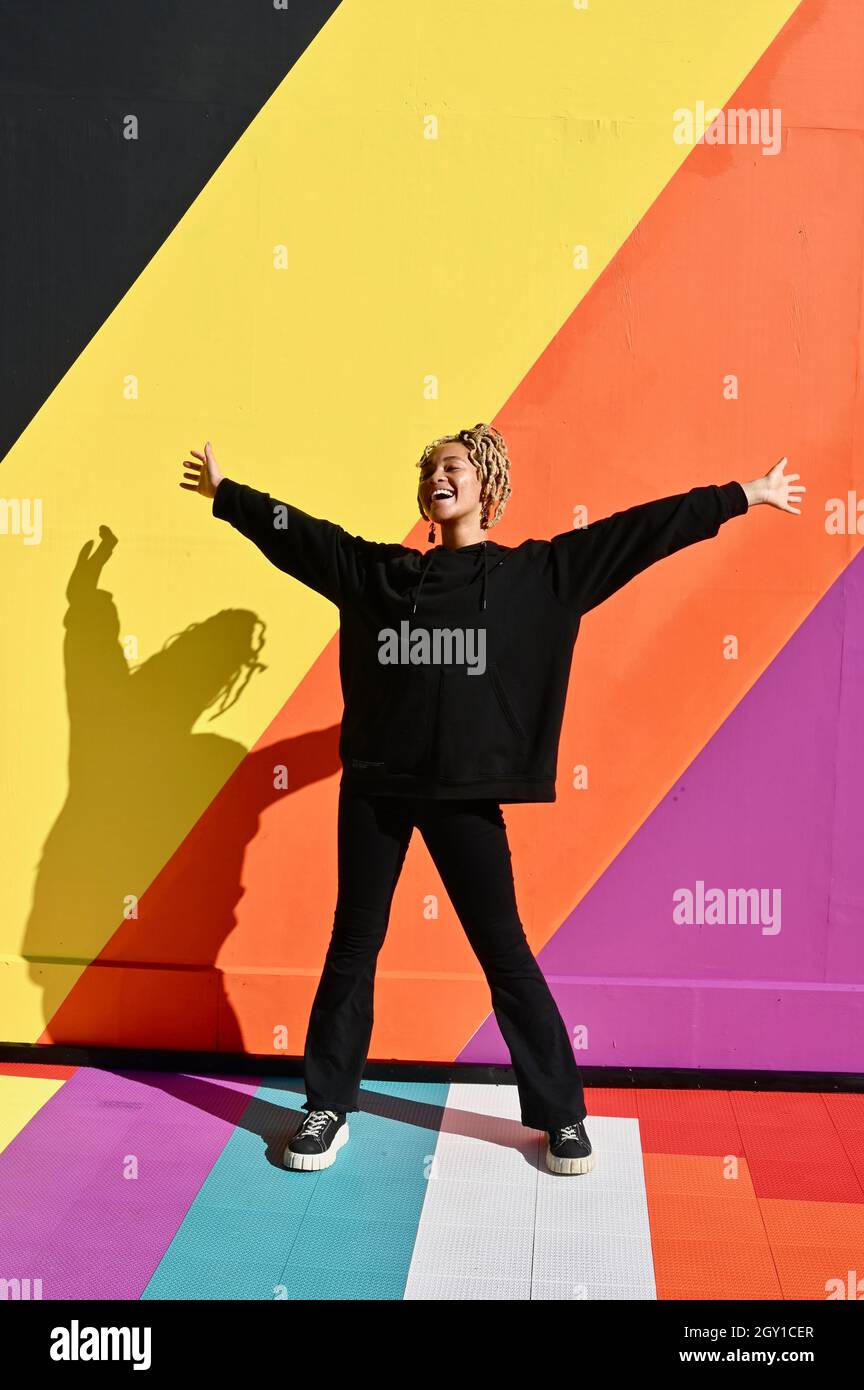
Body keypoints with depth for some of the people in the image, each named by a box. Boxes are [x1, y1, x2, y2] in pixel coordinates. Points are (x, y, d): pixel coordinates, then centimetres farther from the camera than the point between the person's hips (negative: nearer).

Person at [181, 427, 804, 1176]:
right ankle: (329, 1108, 26)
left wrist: (744, 495, 3)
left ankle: (562, 1116, 20)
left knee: (505, 952, 4)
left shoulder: (535, 572, 1)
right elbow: (295, 530, 19)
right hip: (375, 786, 3)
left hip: (464, 792, -3)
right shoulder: (378, 570, 8)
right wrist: (225, 492, 28)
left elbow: (640, 530, 1)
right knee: (353, 946, 11)